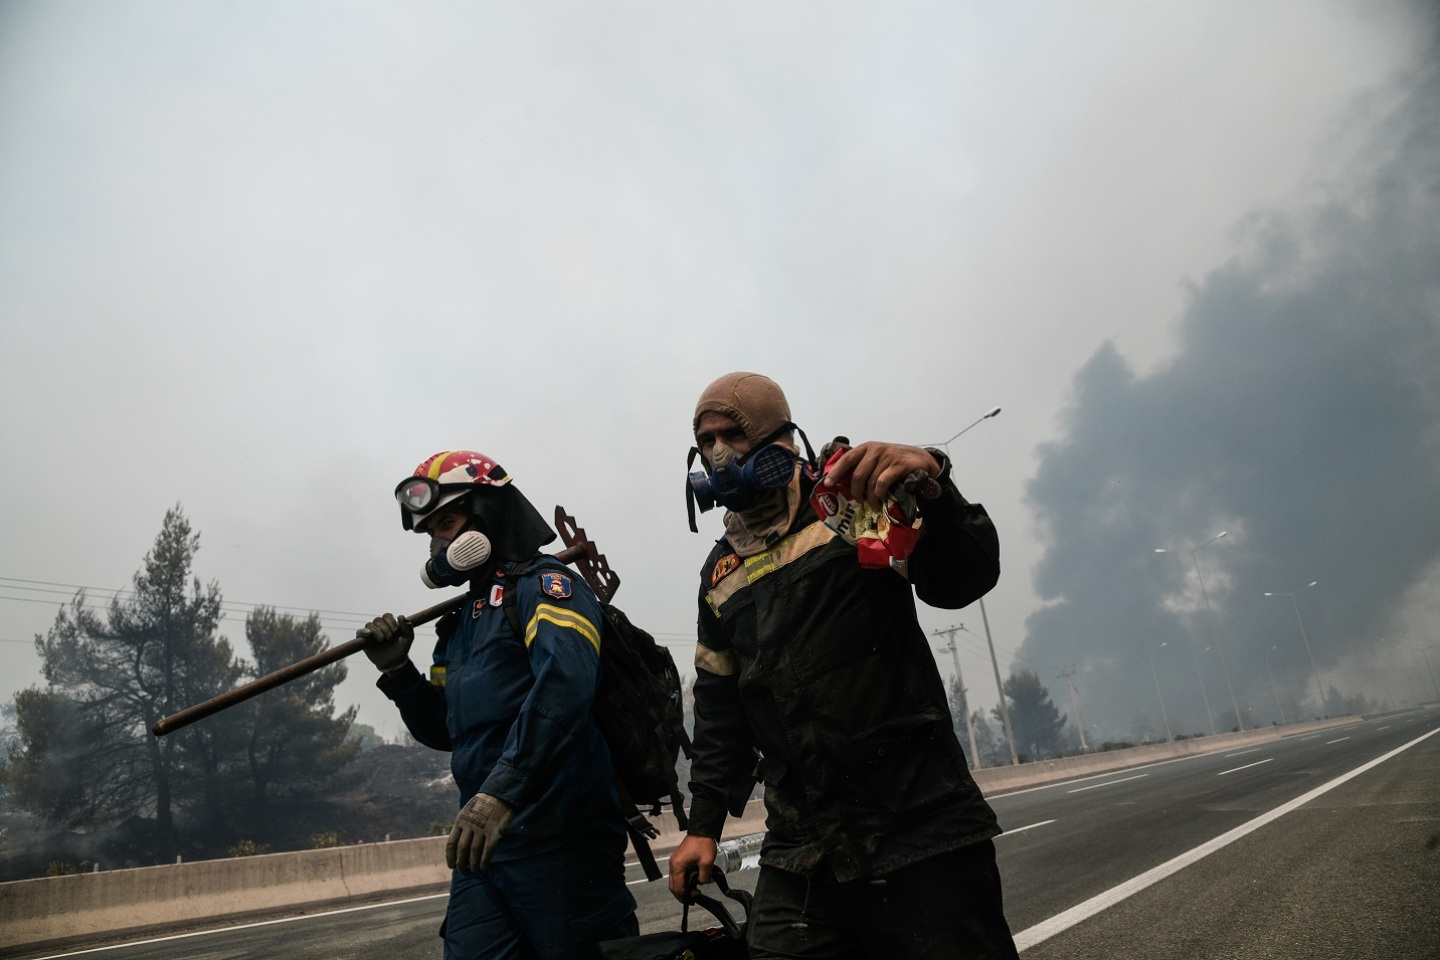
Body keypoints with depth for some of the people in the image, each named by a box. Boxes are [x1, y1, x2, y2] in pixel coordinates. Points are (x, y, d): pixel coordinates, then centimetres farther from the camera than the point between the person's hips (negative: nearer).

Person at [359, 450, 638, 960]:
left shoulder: (545, 585, -6)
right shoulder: (461, 621, 20)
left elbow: (565, 683, -25)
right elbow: (443, 731, 25)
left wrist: (501, 790, -34)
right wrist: (397, 671, 9)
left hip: (559, 839, -8)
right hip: (482, 841, 8)